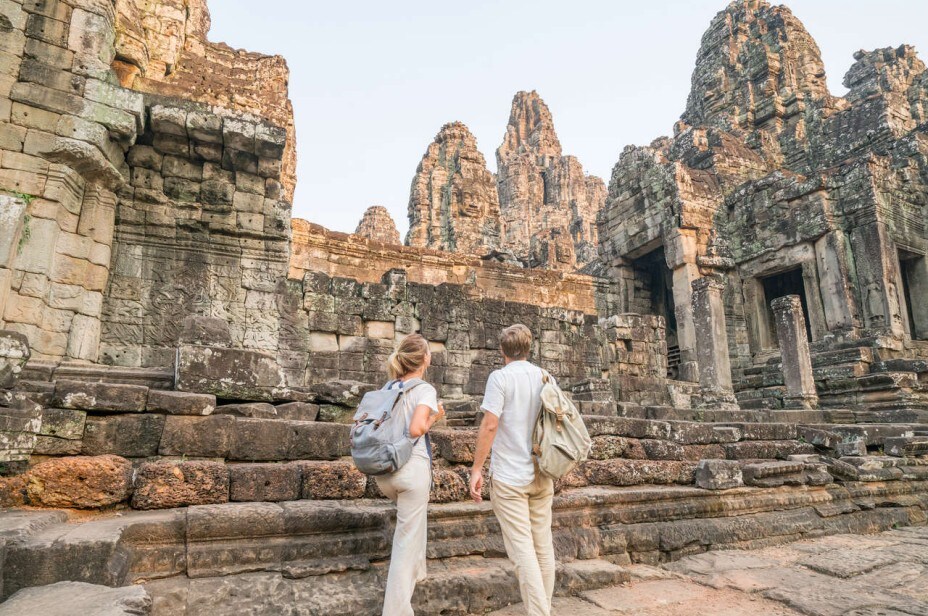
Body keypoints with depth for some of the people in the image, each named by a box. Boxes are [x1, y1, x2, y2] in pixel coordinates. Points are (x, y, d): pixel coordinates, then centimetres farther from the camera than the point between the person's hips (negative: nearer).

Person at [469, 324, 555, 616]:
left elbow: (490, 425, -16)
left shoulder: (500, 377, -9)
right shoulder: (545, 378, 7)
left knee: (522, 549, -1)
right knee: (544, 546, 13)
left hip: (509, 476, -6)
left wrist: (476, 468, -11)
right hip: (542, 475, 6)